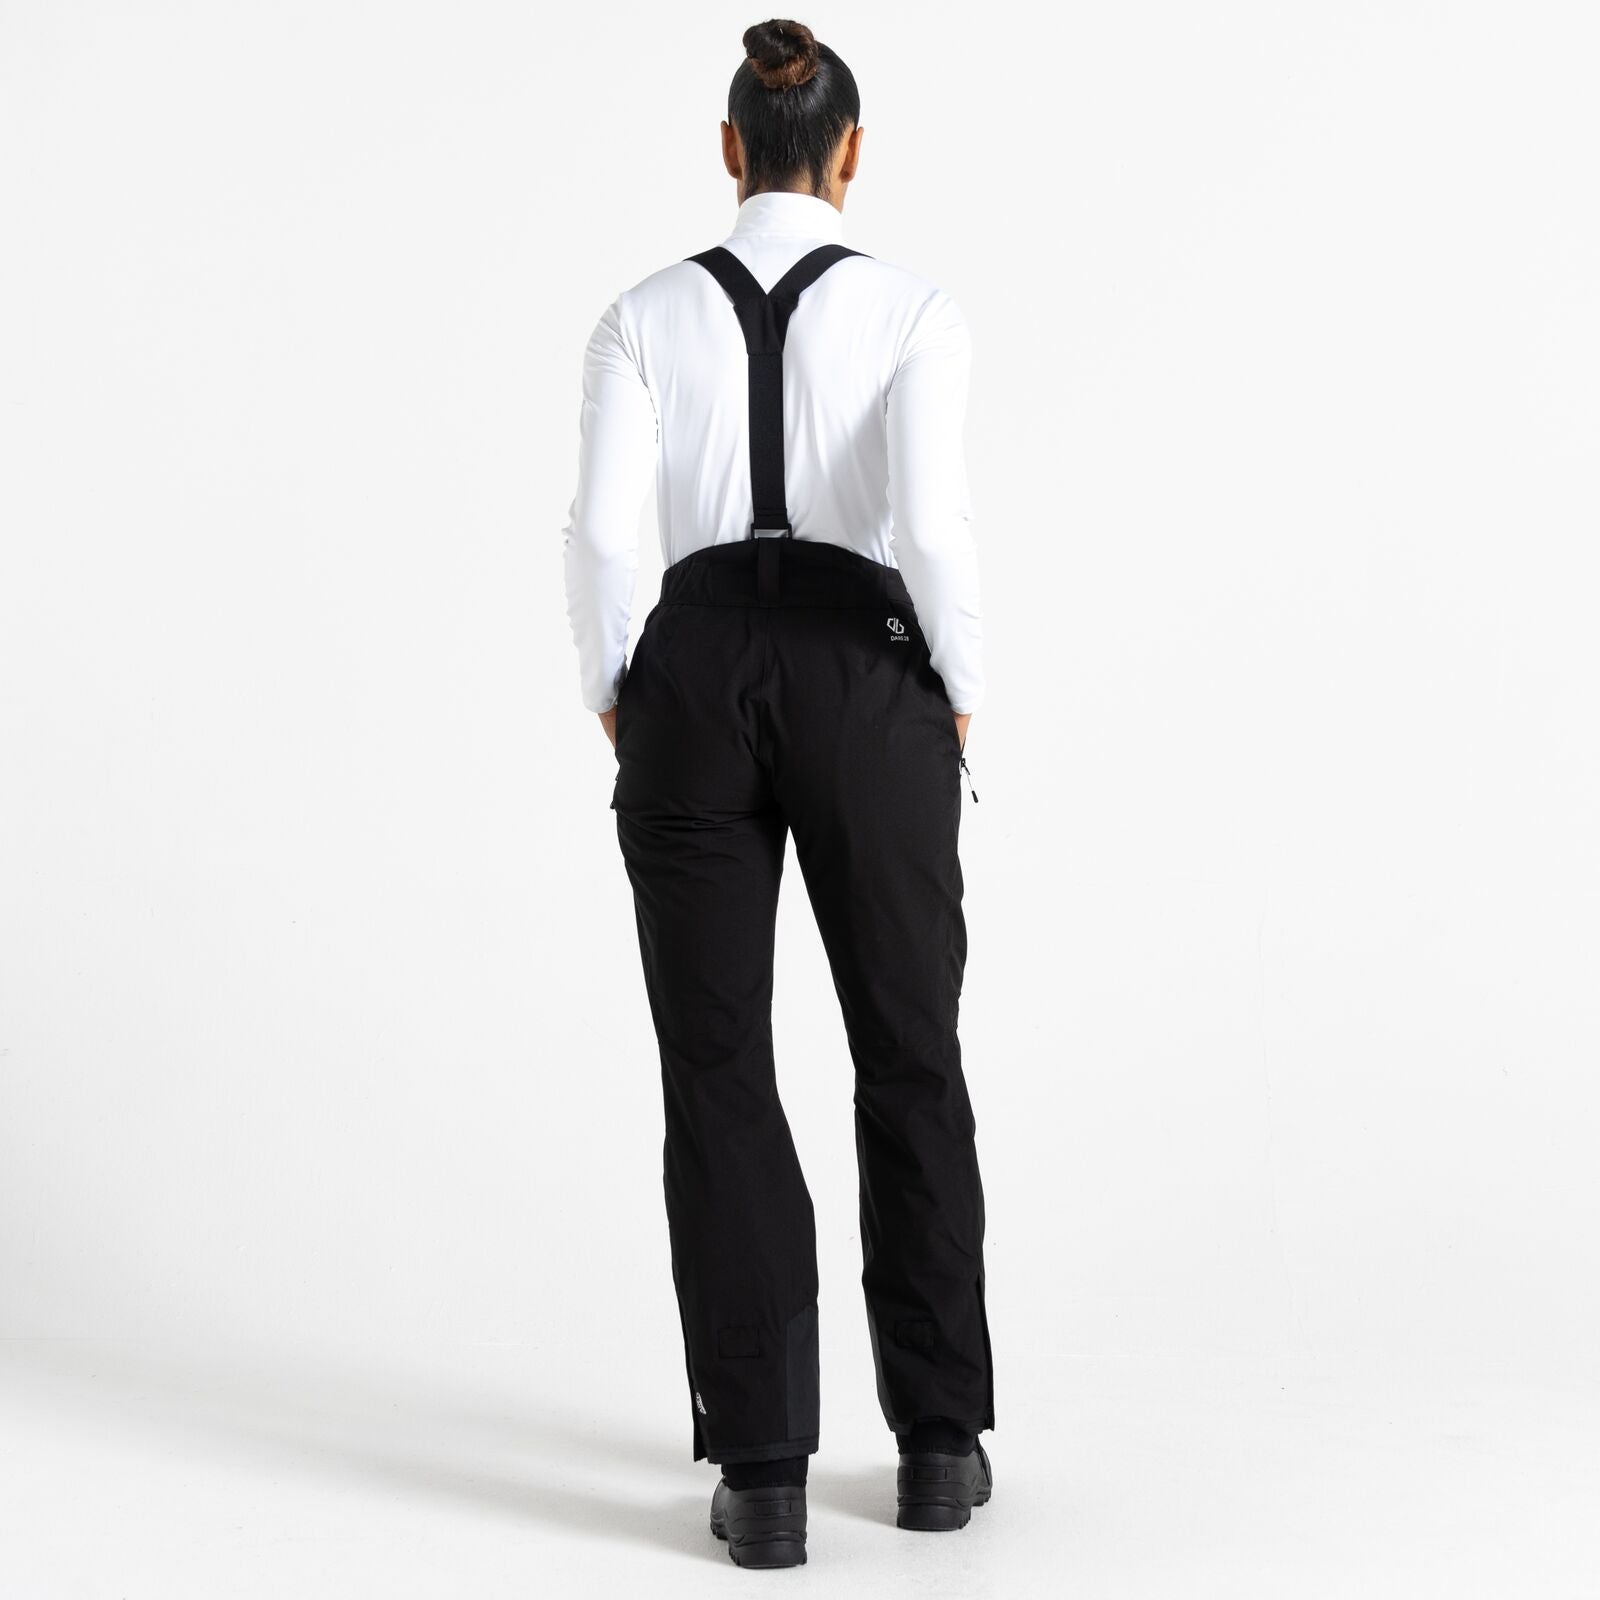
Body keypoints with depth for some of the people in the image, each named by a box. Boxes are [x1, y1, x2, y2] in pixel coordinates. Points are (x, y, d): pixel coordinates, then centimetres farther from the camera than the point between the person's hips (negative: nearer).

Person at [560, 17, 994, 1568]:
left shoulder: (645, 314, 5)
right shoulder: (917, 309, 0)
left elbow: (598, 531, -6)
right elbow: (931, 515, -15)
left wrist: (617, 706, 8)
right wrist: (962, 693, 0)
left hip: (695, 680, 1)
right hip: (863, 678, -1)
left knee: (717, 1070, 5)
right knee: (910, 1057, 13)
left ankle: (760, 1471, 3)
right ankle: (939, 1440, 18)